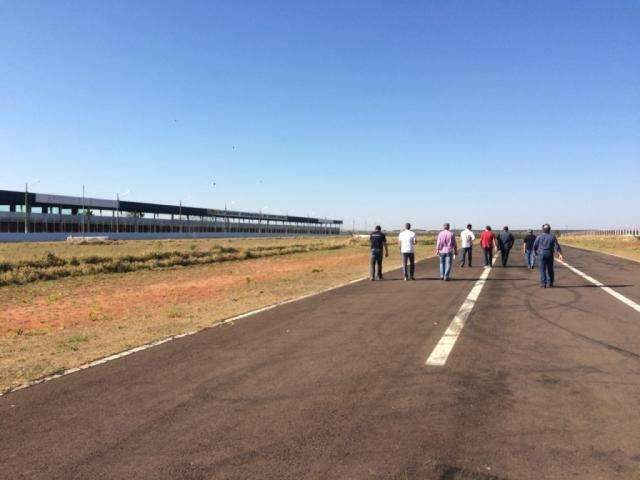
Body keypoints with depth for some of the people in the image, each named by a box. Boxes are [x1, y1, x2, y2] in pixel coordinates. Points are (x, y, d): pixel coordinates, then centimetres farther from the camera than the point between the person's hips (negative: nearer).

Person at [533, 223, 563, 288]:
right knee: (550, 269, 12)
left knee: (542, 269, 0)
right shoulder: (552, 237, 0)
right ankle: (550, 283, 14)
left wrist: (535, 253, 22)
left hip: (541, 254, -1)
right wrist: (560, 254, -11)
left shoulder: (539, 237, 0)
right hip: (550, 254, 1)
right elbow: (557, 246, -8)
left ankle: (543, 284, -5)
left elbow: (535, 246, 4)